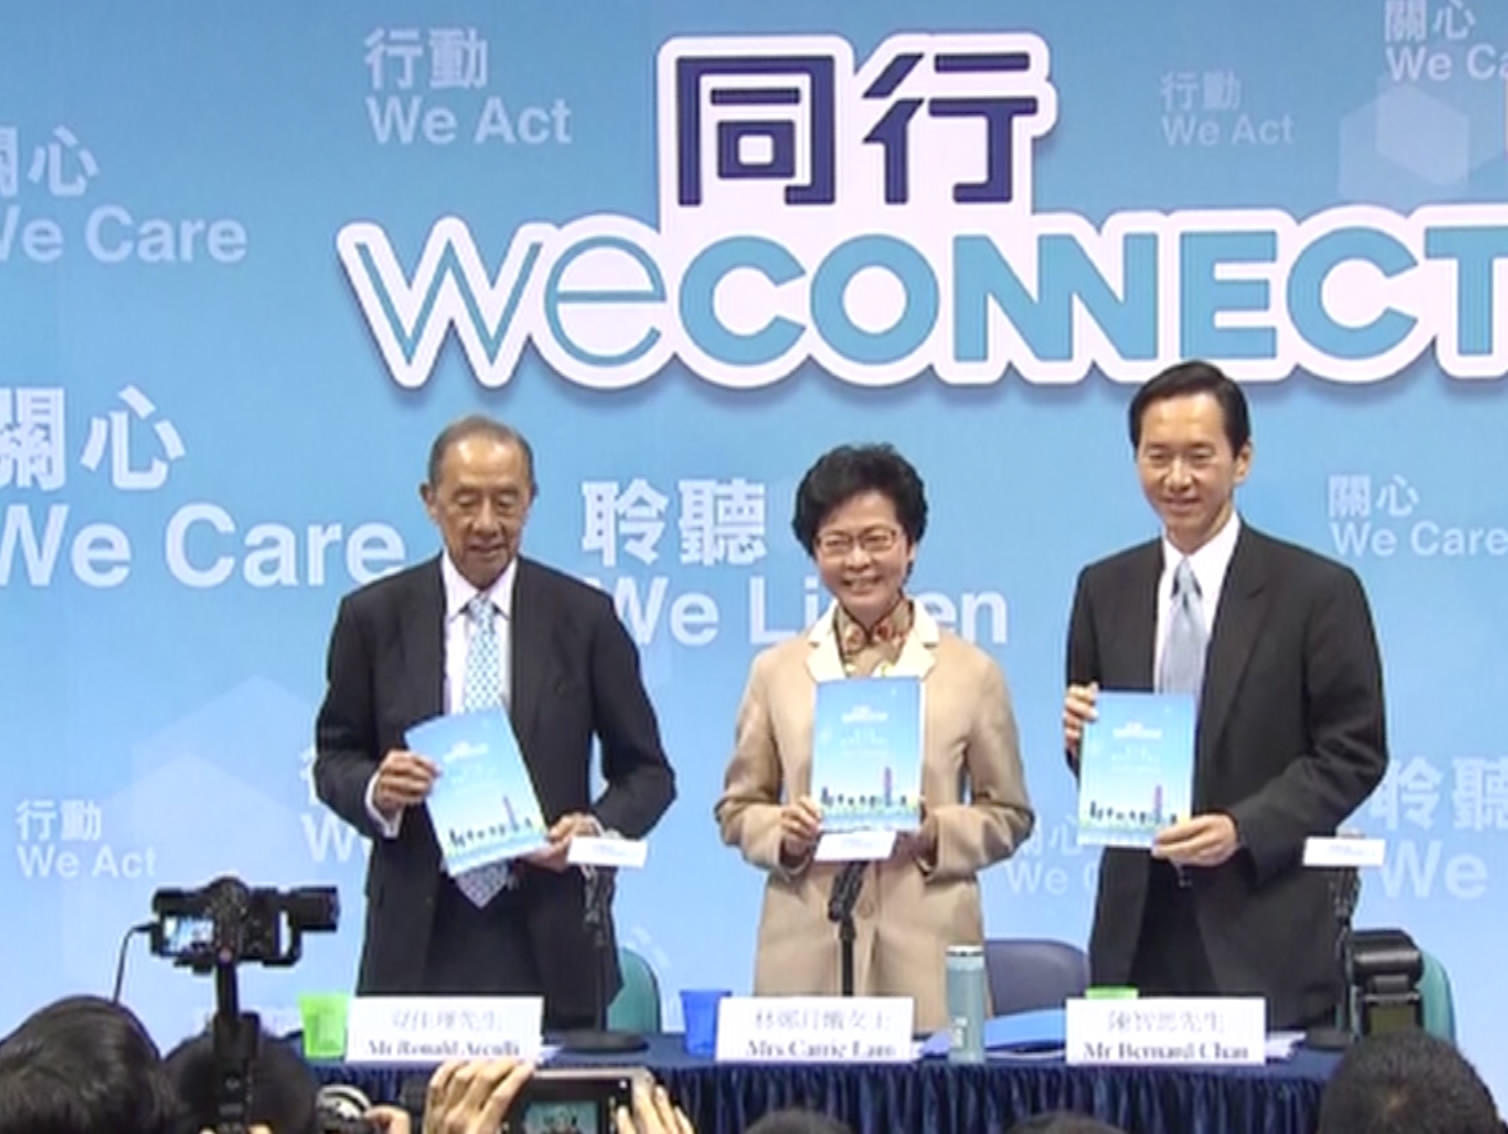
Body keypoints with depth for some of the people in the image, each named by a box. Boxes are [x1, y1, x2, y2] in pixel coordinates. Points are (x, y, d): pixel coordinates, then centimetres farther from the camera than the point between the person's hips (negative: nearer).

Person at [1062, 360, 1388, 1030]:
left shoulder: (1319, 592, 0)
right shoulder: (1103, 590, 12)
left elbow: (1354, 755, -2)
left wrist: (1244, 828, -15)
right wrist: (1082, 736, -7)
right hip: (1136, 929, 3)